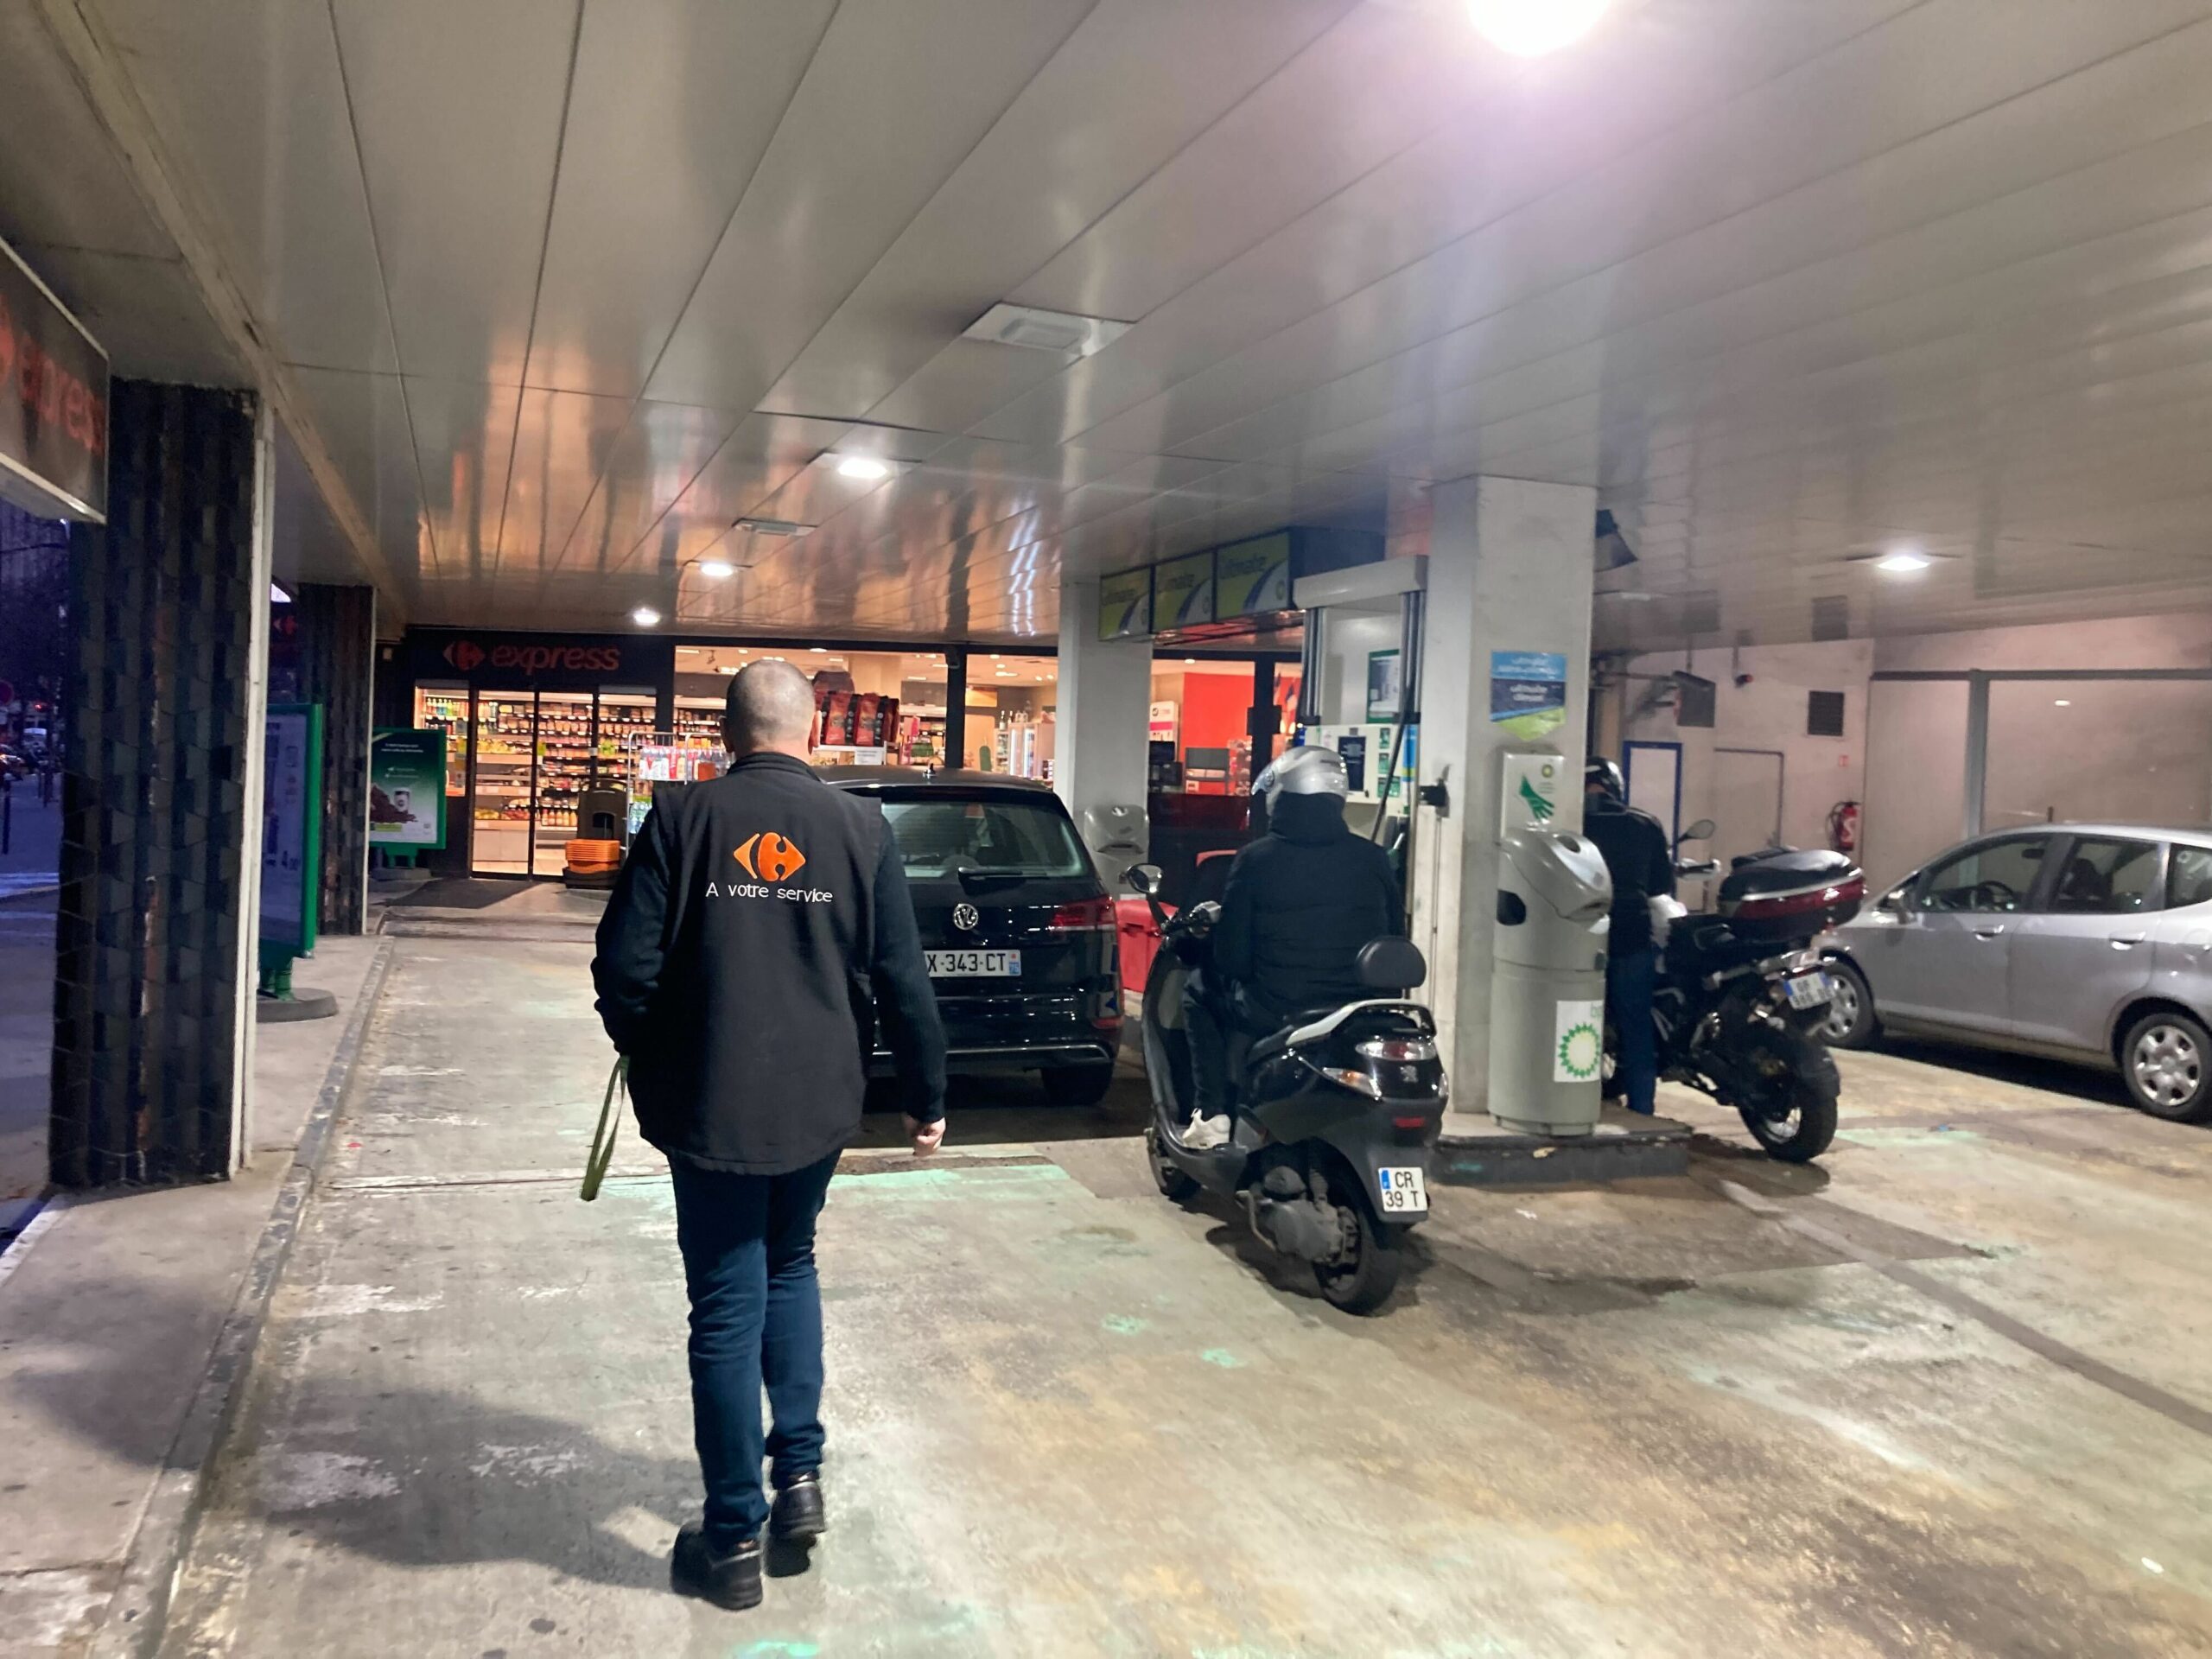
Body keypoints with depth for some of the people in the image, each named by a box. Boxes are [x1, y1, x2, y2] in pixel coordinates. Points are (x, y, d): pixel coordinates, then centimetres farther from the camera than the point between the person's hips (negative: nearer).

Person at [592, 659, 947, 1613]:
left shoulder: (682, 820, -7)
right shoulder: (861, 829, -3)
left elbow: (625, 968, -9)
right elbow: (902, 981, -3)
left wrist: (651, 1069, 10)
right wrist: (925, 1098, 8)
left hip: (710, 1107, -2)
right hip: (819, 1105, 2)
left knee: (727, 1309, 8)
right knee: (789, 1268, 26)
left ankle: (734, 1539, 18)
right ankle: (800, 1474, 24)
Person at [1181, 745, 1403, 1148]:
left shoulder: (1256, 859, -8)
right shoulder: (1372, 859, 1)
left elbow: (1230, 955, -5)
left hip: (1273, 1015, -3)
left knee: (1200, 990, 25)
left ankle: (1211, 1113, 16)